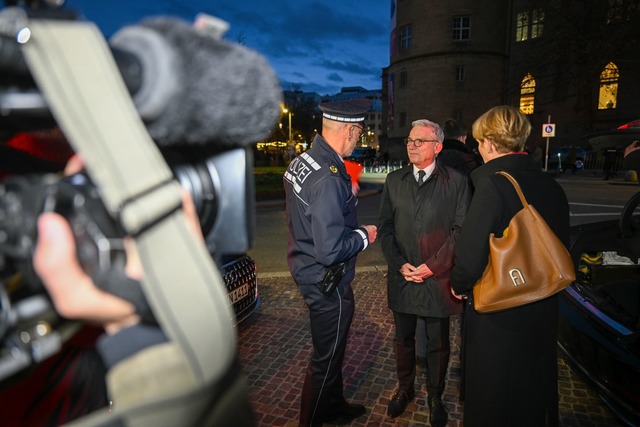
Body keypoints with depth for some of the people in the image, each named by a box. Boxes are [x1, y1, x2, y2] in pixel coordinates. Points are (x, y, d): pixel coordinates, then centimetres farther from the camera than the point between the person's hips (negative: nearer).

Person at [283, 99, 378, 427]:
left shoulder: (301, 162, 2)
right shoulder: (329, 177, -29)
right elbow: (330, 251, -31)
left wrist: (347, 196, 6)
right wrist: (363, 236, -14)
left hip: (306, 271, 10)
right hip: (327, 281, -10)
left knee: (331, 349, 28)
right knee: (326, 359, 13)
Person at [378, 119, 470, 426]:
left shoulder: (456, 181, -4)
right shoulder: (394, 181, 6)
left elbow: (461, 230, -6)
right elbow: (385, 227, 5)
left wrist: (432, 266, -12)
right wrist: (399, 264, -7)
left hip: (438, 277, -2)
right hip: (402, 276, 3)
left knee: (438, 343, 12)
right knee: (403, 338, 17)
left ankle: (435, 397, 35)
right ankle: (405, 388, 40)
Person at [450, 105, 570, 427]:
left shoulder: (493, 184, -22)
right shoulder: (551, 185, 0)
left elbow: (470, 255, -26)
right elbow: (561, 247, 9)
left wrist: (459, 284, -6)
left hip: (497, 314, -7)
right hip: (543, 310, 7)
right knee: (534, 393, 28)